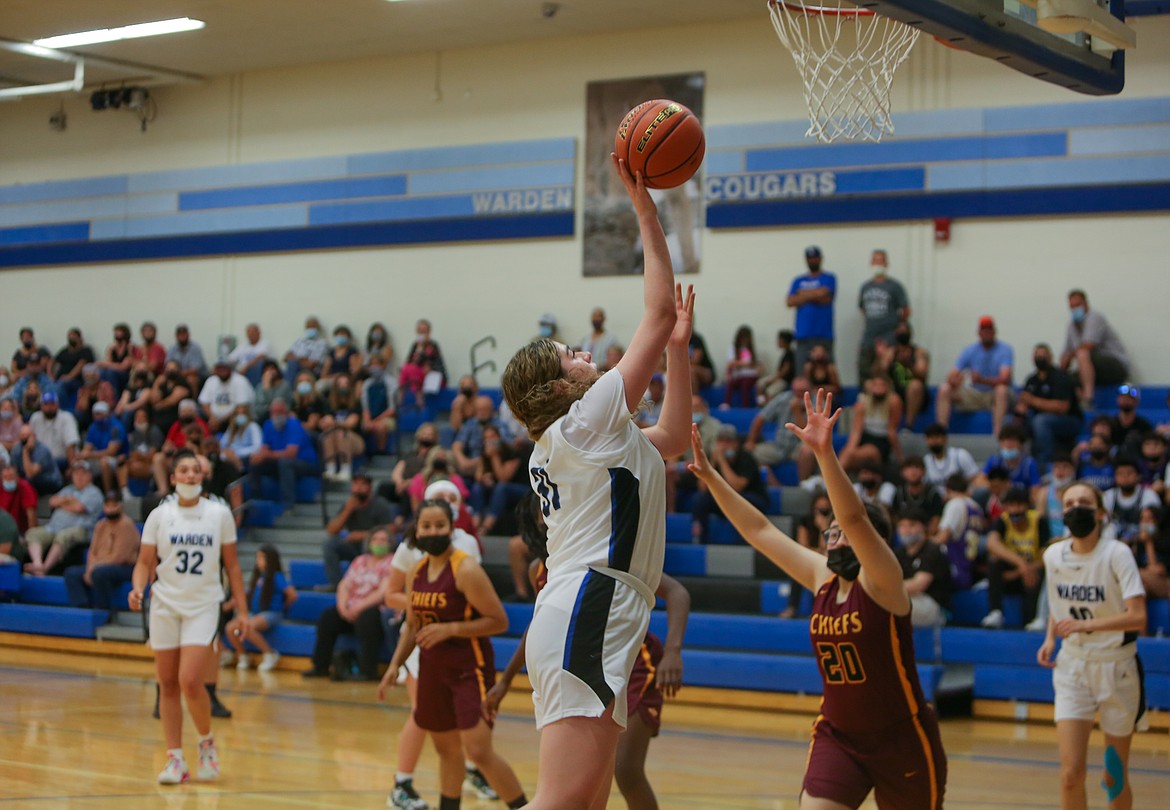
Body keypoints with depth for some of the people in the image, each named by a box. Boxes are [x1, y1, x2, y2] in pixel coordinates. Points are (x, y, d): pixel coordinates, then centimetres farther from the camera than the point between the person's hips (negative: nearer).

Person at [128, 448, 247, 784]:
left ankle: (207, 743, 11)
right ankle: (175, 760, 11)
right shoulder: (160, 515, 1)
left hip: (203, 606, -2)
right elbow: (145, 562, 3)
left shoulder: (219, 514, 0)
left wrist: (241, 609, 3)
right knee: (167, 685, 3)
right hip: (165, 605, 2)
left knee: (190, 681, -14)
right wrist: (138, 589, -17)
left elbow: (232, 564, 6)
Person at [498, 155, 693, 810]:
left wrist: (679, 345, 32)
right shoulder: (587, 419, -2)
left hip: (597, 625, 10)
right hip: (587, 615, -10)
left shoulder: (585, 442, 24)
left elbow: (675, 435, 37)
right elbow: (659, 309, -1)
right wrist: (645, 205, 3)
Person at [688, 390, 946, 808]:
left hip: (901, 737, -4)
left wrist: (825, 453, -46)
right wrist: (710, 475, -2)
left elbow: (853, 516, -33)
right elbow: (759, 530, 3)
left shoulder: (882, 583, -16)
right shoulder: (822, 577, 1)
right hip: (838, 736, 4)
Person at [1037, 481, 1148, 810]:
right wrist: (1050, 639, -1)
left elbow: (1137, 617, -24)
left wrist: (1086, 625, -33)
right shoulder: (1053, 555, -1)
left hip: (1117, 668, -3)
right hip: (1073, 668, 3)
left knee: (1115, 778, 7)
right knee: (1071, 773, -9)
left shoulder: (1116, 554, -16)